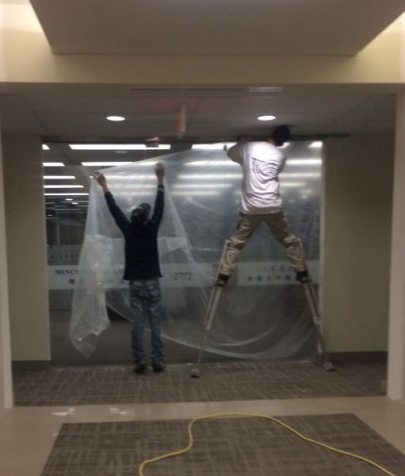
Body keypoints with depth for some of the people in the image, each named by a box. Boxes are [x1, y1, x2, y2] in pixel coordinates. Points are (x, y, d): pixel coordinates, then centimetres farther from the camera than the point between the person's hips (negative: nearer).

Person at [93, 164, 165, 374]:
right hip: (152, 283, -1)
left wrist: (104, 187, 11)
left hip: (135, 284, 1)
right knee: (155, 323, 3)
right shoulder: (151, 229, -7)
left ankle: (139, 361, 4)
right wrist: (160, 181, 1)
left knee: (137, 324, 3)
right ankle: (158, 361, 5)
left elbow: (115, 210, 3)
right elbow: (159, 207, -2)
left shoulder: (128, 230, -4)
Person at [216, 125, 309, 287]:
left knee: (236, 242, 12)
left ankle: (223, 276, 9)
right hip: (273, 207, 0)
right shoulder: (280, 156, 3)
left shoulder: (249, 147, -1)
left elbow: (231, 153, 16)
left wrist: (242, 141, 33)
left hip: (251, 207, 0)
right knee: (290, 241, 17)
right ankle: (302, 273, 22)